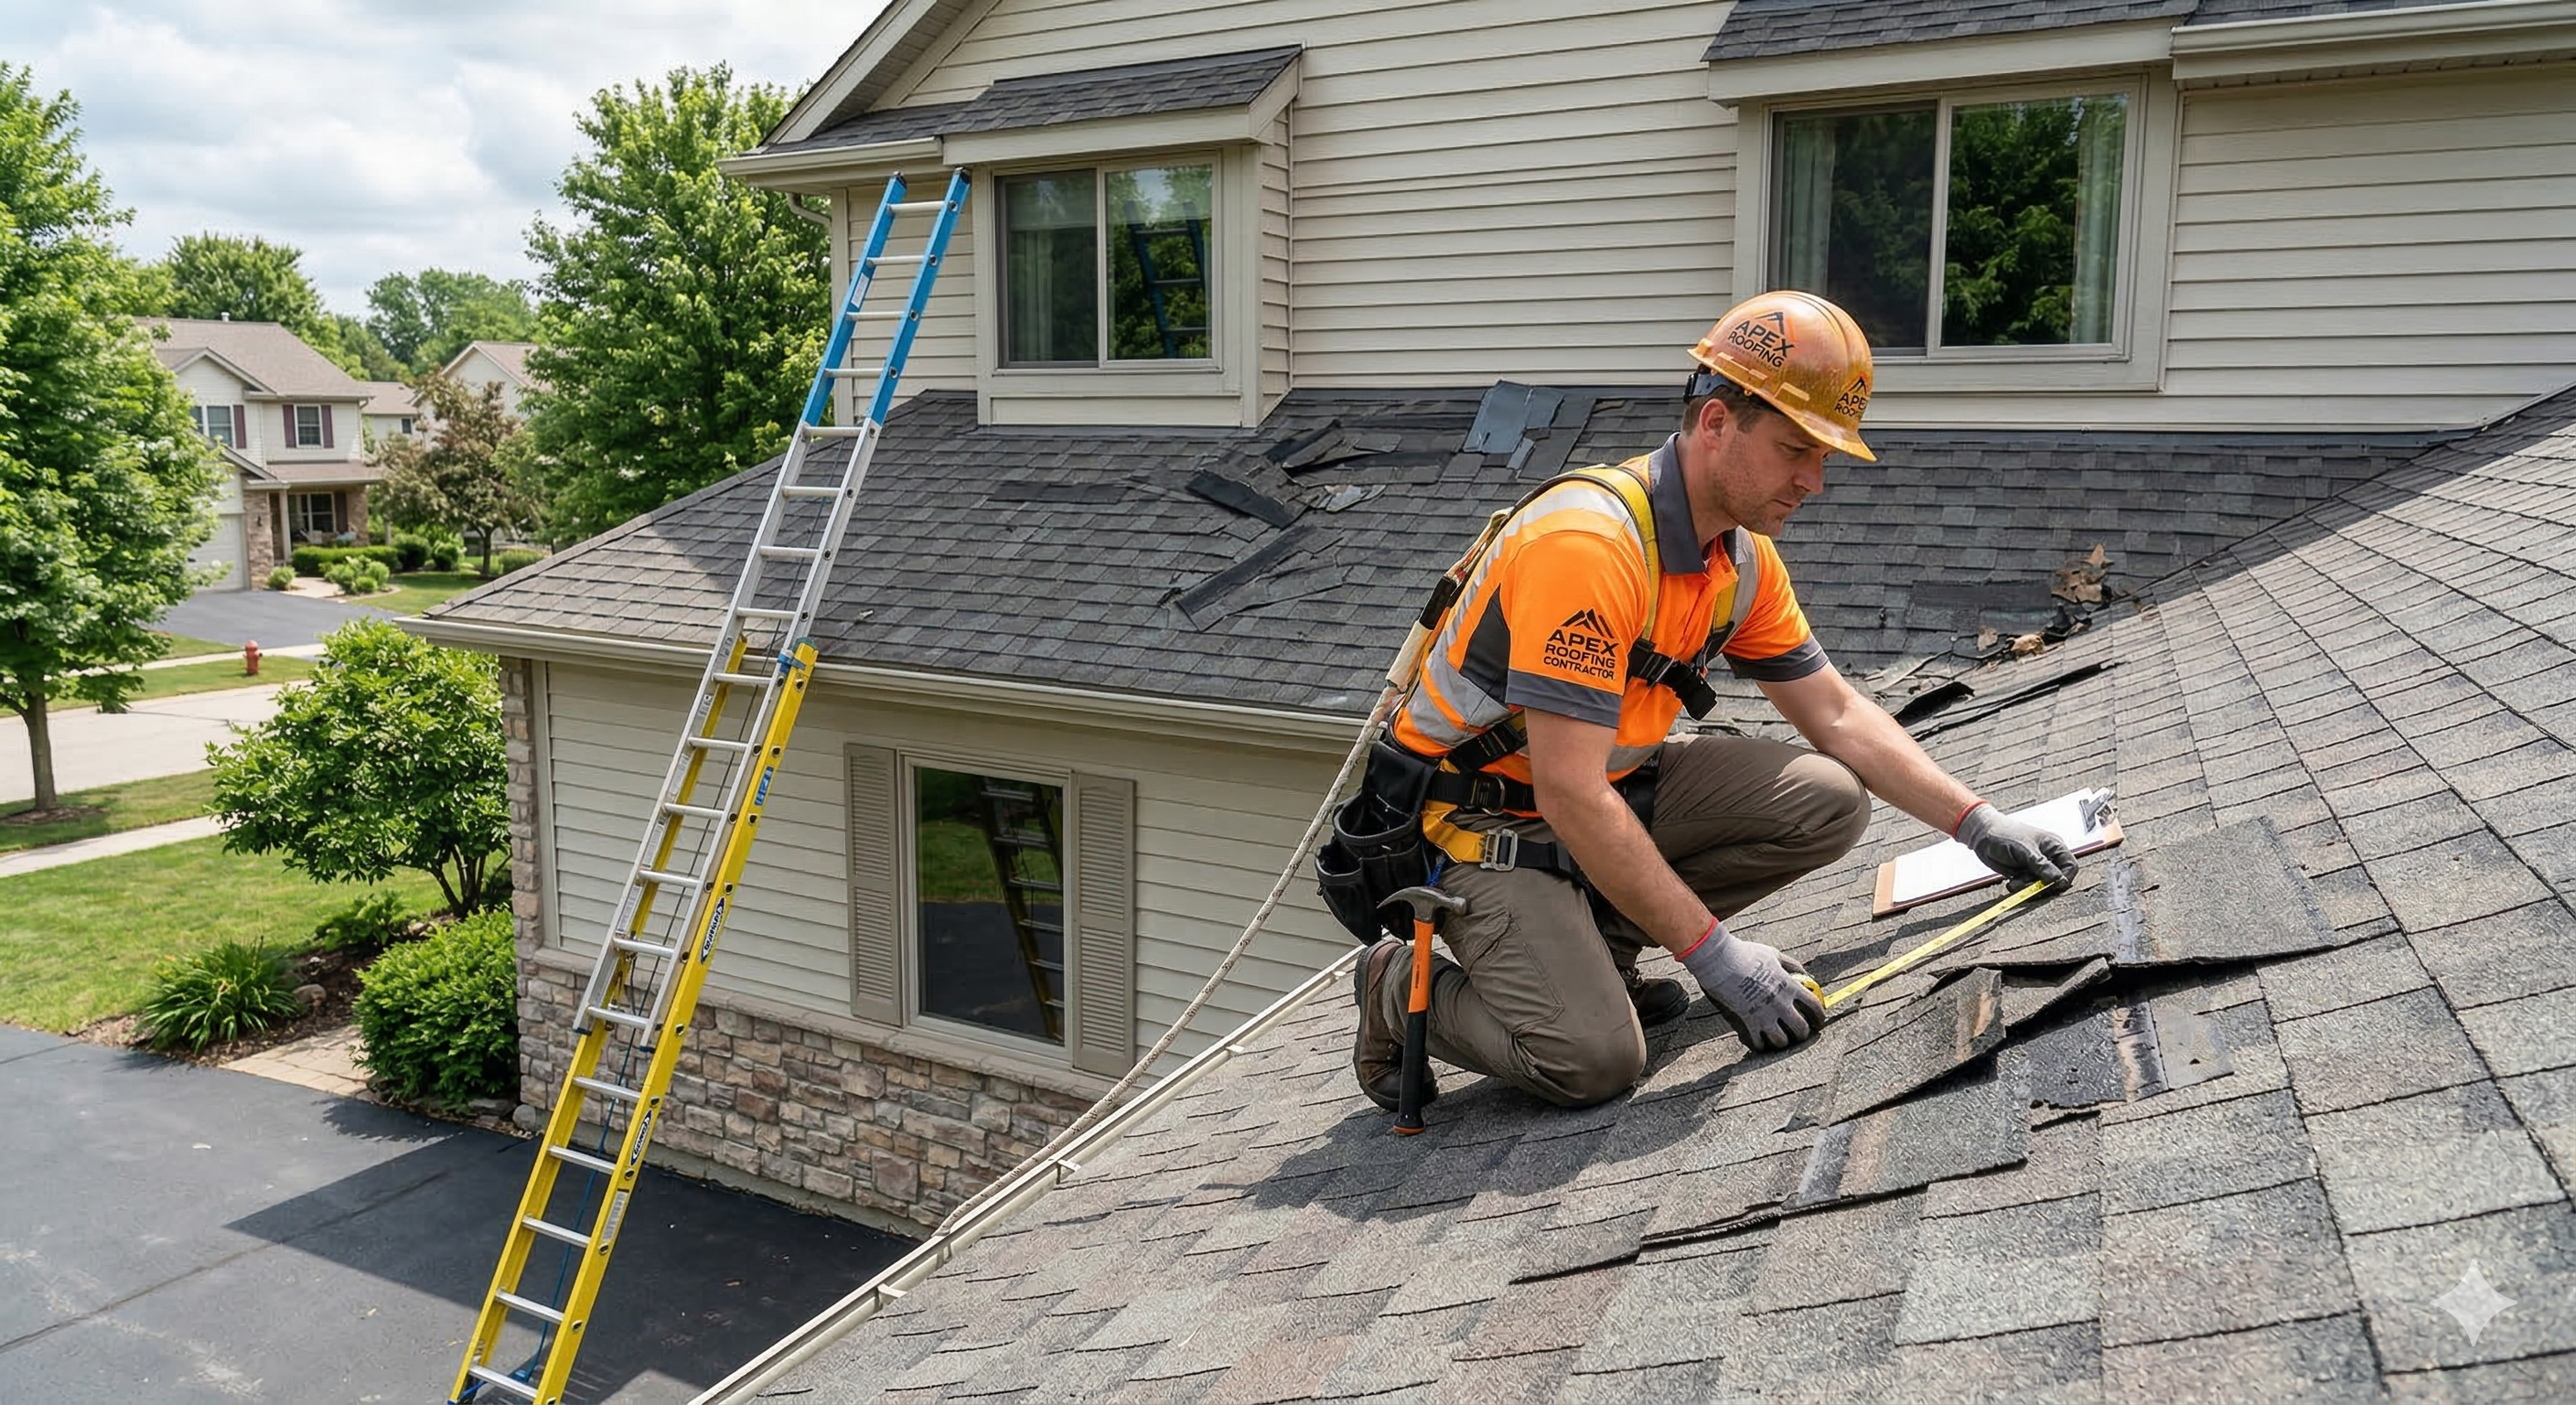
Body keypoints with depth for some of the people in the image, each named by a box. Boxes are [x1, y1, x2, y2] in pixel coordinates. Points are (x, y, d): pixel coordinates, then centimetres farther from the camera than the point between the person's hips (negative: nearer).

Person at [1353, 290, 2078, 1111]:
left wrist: (1977, 823, 3)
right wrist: (1714, 954, -27)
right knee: (1594, 1058, -25)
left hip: (1617, 786, 8)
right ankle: (1405, 988, 3)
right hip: (1487, 823, -8)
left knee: (1828, 800, -6)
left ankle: (1593, 938, 3)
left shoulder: (1743, 555, 0)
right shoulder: (1588, 543, -29)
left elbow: (1836, 715, 11)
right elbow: (1570, 794, -31)